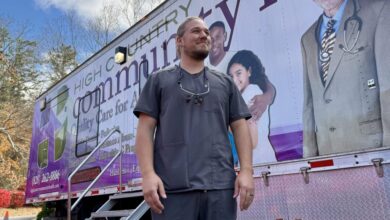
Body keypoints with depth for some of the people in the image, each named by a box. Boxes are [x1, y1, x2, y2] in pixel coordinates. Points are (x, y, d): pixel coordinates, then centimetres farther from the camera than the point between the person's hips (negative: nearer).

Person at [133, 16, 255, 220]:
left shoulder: (225, 83, 19)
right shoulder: (159, 80, 13)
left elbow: (240, 127, 11)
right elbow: (145, 129, 4)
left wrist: (246, 170, -1)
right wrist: (148, 173, -9)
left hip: (220, 185, 2)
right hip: (173, 186, -2)